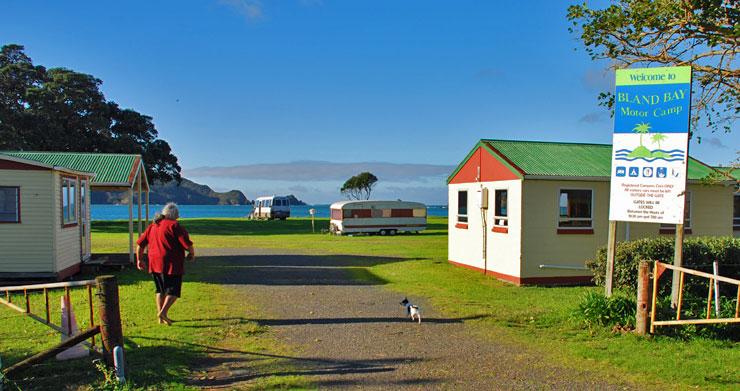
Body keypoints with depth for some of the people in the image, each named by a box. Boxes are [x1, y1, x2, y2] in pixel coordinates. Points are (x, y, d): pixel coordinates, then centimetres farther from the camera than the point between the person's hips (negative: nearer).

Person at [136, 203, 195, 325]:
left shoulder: (152, 226, 13)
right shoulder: (174, 225, -9)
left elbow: (140, 243, 16)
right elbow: (187, 244, -13)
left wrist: (139, 259, 26)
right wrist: (192, 254, 6)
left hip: (155, 264, 7)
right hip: (171, 264, -7)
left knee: (160, 290, 18)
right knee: (174, 291, 1)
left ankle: (161, 317, 20)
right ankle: (163, 312, -14)